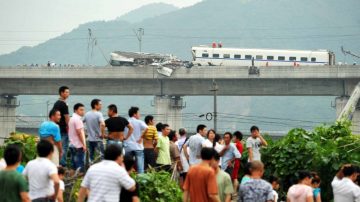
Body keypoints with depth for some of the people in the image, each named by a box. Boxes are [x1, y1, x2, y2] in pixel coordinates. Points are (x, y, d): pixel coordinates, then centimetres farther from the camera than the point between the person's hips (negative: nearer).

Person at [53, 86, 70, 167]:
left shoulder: (56, 103, 14)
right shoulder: (63, 104, -14)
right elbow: (66, 118, -16)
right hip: (63, 129, -9)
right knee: (64, 148, -5)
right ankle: (63, 165, -6)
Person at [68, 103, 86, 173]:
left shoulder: (72, 119, 16)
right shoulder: (77, 119, -15)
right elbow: (79, 132, -20)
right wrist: (84, 144, -18)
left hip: (72, 144, 10)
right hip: (79, 146, -10)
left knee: (73, 166, 11)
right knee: (80, 166, -8)